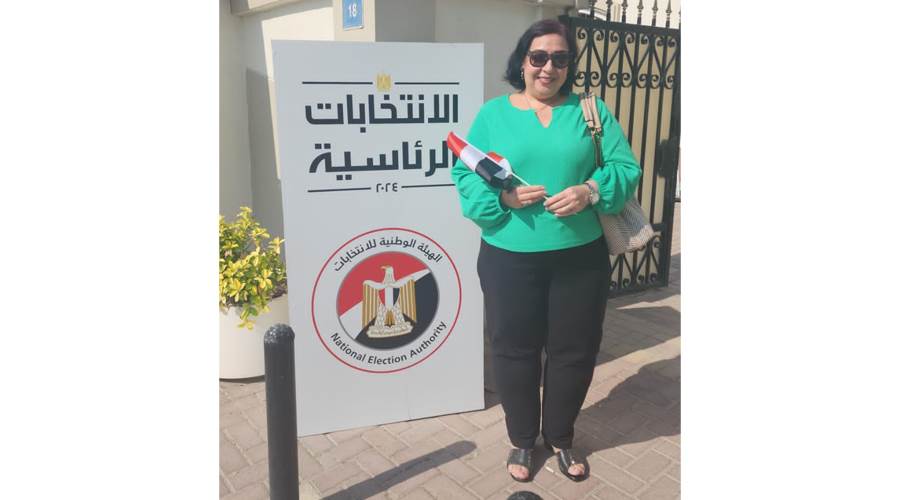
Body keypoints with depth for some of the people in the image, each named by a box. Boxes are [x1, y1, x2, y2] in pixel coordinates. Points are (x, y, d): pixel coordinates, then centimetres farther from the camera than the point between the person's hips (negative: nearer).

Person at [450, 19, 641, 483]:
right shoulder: (493, 113, 2)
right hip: (509, 258, -1)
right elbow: (464, 175, -2)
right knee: (514, 349, 11)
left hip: (580, 256, 2)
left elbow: (626, 168, 2)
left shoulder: (591, 110, 5)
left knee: (574, 349, 12)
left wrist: (591, 191, -18)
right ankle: (522, 438, 35)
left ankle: (560, 437, 38)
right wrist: (503, 196, -20)